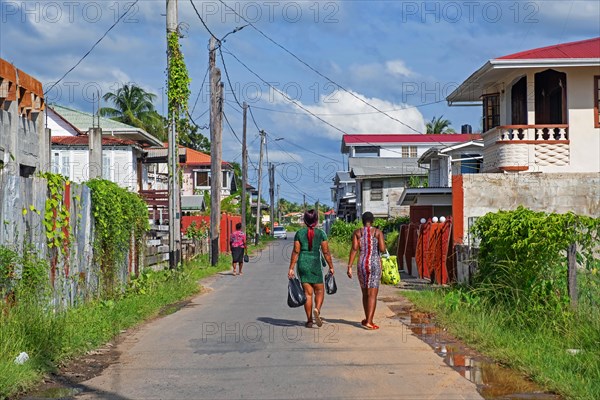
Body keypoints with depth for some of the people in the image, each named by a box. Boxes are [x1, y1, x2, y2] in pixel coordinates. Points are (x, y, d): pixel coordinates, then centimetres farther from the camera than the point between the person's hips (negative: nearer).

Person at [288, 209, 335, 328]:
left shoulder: (299, 233, -1)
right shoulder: (321, 233, -4)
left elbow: (295, 252, -3)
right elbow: (326, 252, -3)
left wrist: (291, 268, 0)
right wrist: (331, 266, 7)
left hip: (303, 265, 2)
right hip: (315, 264, -2)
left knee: (308, 293, 7)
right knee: (319, 290, 12)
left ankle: (309, 320, 7)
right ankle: (317, 310, -15)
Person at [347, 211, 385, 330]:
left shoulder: (357, 232, 4)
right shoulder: (378, 232, -1)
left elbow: (354, 249, -5)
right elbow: (382, 249, -10)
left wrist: (349, 266, -6)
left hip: (362, 264, 3)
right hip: (375, 264, -3)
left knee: (365, 293, 18)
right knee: (372, 294, -5)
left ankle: (367, 319, 29)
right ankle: (369, 322, -15)